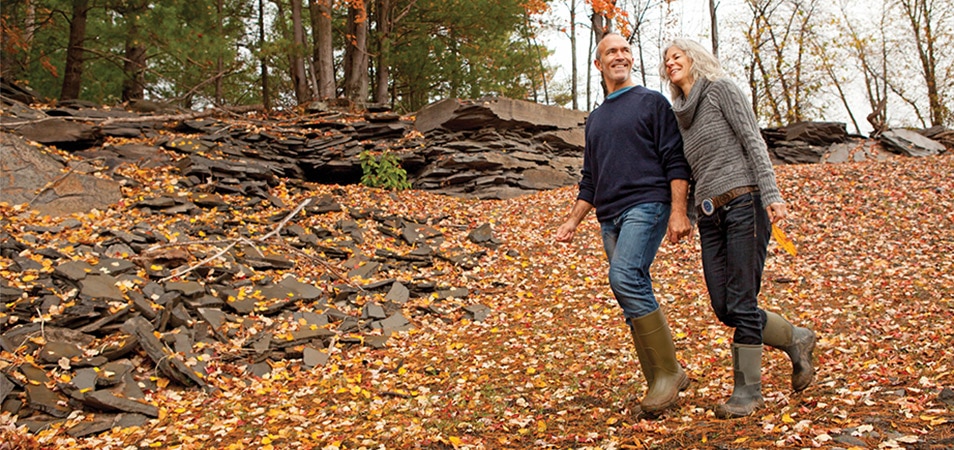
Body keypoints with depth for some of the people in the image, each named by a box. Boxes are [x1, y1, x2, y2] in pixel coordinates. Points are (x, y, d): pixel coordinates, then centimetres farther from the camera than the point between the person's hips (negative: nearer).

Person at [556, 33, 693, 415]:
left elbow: (675, 161, -3)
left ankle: (667, 372, -16)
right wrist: (573, 220, 18)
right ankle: (663, 382, 10)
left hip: (646, 205, -7)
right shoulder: (595, 119, 24)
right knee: (635, 297, 4)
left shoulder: (652, 102, 6)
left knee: (625, 277, -25)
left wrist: (678, 211, -14)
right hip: (610, 217, 7)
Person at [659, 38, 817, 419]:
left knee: (741, 303, -8)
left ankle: (747, 391, 3)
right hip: (709, 215, 7)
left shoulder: (721, 89, 3)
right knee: (724, 308, 1)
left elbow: (753, 141, -6)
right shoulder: (680, 114, 22)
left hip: (743, 204, -7)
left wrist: (771, 195, -16)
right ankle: (796, 340, 23)